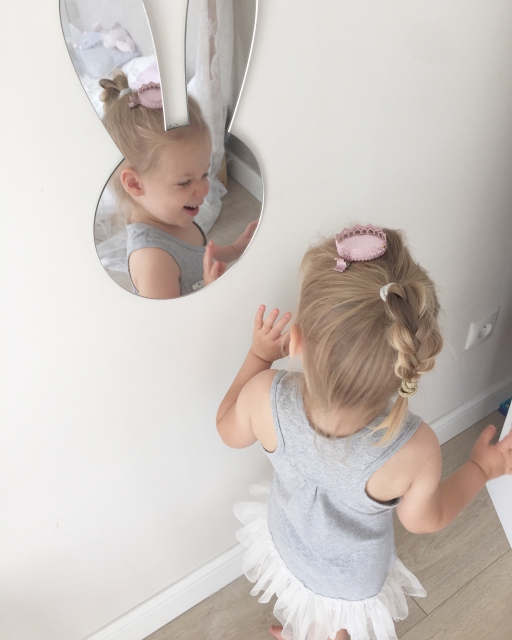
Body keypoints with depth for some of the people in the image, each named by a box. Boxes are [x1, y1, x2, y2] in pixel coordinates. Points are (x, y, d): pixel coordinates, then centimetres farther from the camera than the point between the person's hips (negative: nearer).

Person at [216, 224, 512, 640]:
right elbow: (424, 520, -18)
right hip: (354, 580, -2)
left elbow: (230, 432, -14)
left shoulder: (265, 398, -40)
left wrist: (258, 356, -8)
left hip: (287, 543, 3)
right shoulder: (415, 451, -43)